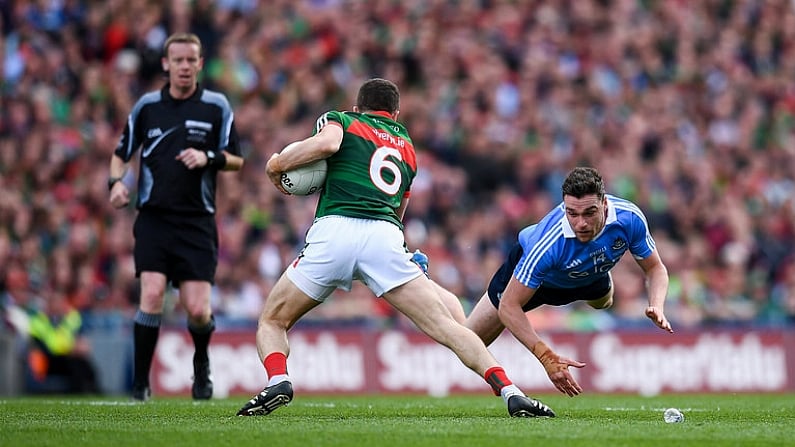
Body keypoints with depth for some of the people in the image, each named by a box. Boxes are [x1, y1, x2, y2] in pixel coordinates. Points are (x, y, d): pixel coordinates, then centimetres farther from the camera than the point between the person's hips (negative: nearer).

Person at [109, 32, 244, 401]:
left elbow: (236, 160, 7)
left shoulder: (217, 106, 5)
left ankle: (201, 364, 26)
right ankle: (140, 382, -5)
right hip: (154, 218, 0)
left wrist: (208, 158, -13)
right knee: (152, 294, -18)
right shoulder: (146, 106, 8)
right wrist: (117, 181, -3)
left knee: (198, 311, -7)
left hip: (197, 221, 0)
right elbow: (122, 152, 17)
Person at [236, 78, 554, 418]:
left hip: (333, 231, -2)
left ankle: (278, 381, -15)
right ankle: (509, 392, -16)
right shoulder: (407, 147, 34)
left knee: (272, 322, 14)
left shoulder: (339, 119, 22)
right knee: (445, 326, 1)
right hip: (386, 237, 2)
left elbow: (326, 143, -2)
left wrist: (276, 165, 11)